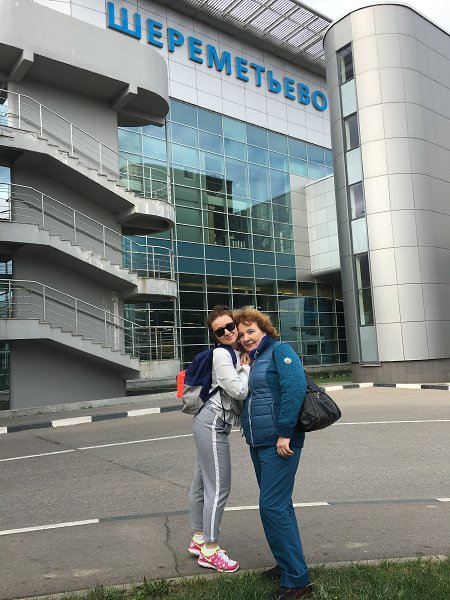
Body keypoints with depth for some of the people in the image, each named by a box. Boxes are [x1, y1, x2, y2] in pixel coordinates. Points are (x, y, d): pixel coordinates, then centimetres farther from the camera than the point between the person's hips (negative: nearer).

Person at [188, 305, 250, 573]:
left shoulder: (238, 353, 11)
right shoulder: (221, 354, -15)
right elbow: (239, 391, -20)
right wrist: (246, 367, -7)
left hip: (211, 424, 9)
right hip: (213, 425, -9)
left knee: (202, 485, 19)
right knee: (218, 488, -2)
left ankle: (199, 539, 33)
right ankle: (210, 551, 11)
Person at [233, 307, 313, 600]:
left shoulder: (280, 350, -8)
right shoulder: (249, 361, 16)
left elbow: (295, 387, -21)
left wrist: (285, 433, -24)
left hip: (279, 443, -9)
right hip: (258, 444, 9)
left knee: (272, 507, -8)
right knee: (280, 505, 17)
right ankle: (289, 564, 31)